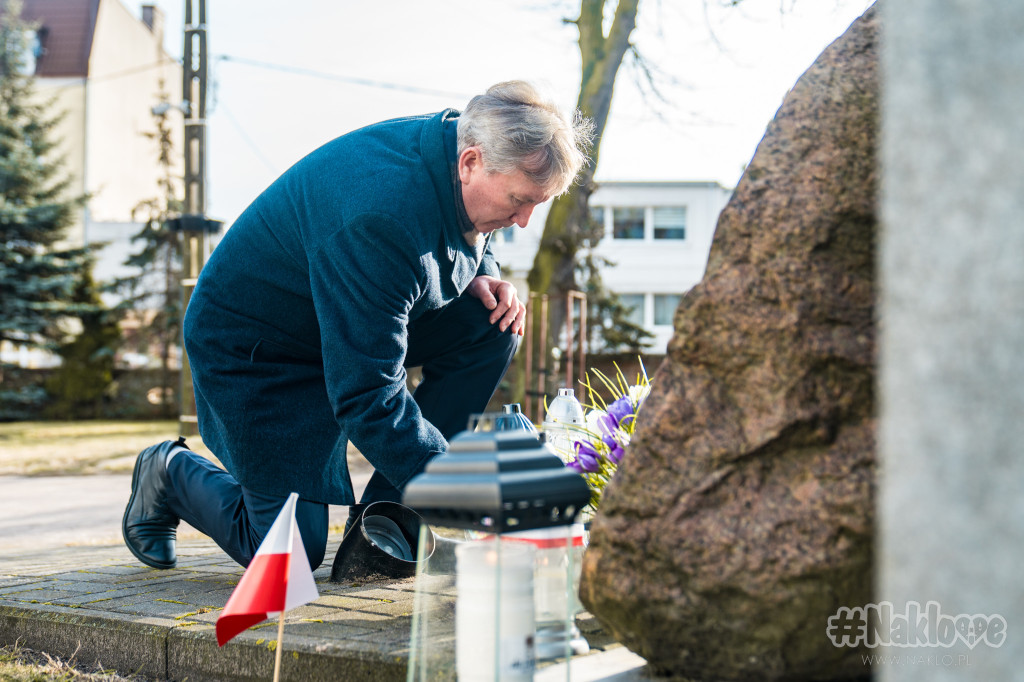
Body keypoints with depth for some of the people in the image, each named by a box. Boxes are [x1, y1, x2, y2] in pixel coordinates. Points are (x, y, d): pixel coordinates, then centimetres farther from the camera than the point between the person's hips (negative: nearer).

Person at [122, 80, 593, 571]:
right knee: (293, 555, -9)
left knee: (491, 326, -14)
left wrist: (481, 278, -11)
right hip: (252, 347, -8)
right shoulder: (377, 218, -38)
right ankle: (171, 474, 20)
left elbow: (471, 243, 14)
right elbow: (369, 401, -37)